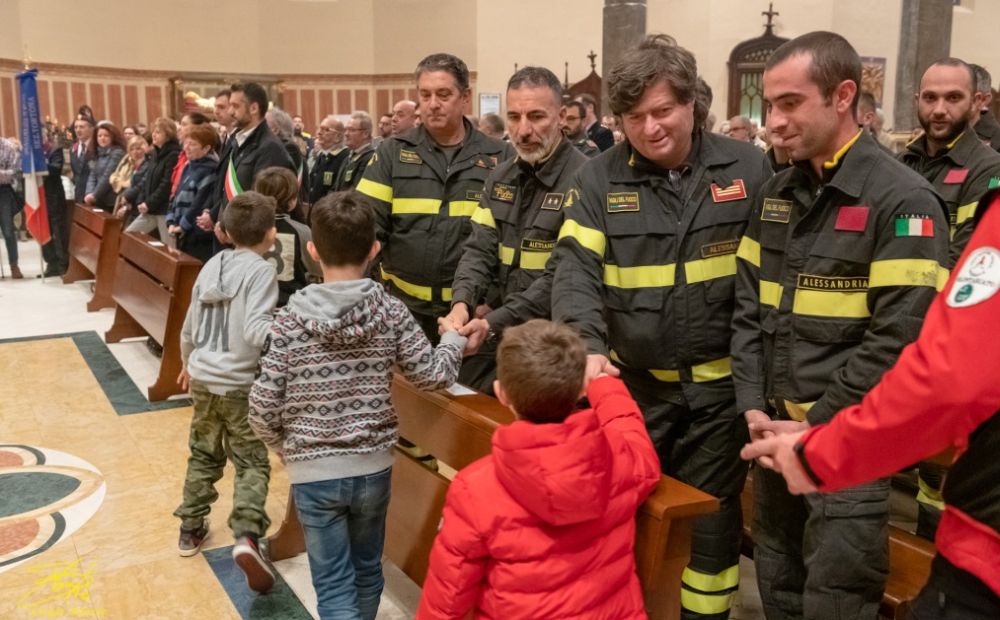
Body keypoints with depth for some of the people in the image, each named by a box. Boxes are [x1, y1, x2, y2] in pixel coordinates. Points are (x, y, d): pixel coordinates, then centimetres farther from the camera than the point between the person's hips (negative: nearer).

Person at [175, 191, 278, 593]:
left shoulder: (211, 266, 7)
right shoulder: (261, 271, -13)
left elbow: (189, 326, 16)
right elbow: (255, 330, -25)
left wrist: (188, 363, 31)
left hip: (203, 378, 6)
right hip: (240, 384, -6)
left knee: (203, 456, 21)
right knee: (252, 463, -1)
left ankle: (190, 529, 30)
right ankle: (247, 536, -18)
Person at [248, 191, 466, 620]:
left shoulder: (291, 319, -11)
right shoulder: (391, 312, -8)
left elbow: (262, 408, -11)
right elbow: (432, 375, -1)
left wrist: (284, 446, 9)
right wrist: (454, 338, 19)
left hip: (313, 472, -2)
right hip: (373, 467, 2)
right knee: (366, 572, 23)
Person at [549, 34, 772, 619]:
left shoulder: (747, 167, -3)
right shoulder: (599, 180, -1)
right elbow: (576, 269, -9)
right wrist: (588, 346, -27)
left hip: (720, 382, -1)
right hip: (633, 383, 1)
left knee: (711, 519, 13)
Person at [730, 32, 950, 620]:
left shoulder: (903, 201, -12)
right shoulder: (776, 194, 9)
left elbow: (899, 339, -17)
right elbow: (748, 309, 9)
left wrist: (819, 426, -15)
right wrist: (754, 407, -1)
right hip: (775, 433, 6)